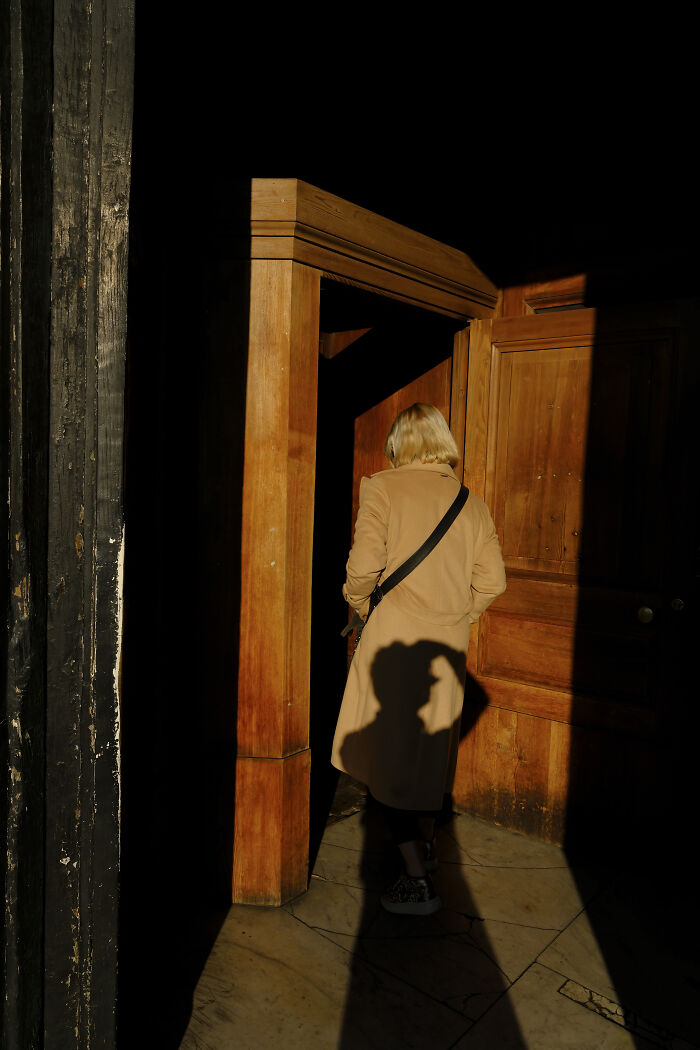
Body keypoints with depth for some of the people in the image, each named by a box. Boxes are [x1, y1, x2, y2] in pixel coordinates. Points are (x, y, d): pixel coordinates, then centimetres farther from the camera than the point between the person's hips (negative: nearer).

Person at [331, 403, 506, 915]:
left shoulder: (382, 489, -7)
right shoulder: (473, 503, 5)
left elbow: (364, 567, -14)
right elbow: (492, 581, 2)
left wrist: (360, 606, 6)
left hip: (395, 637, -5)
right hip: (449, 643, 5)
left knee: (394, 753, 5)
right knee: (430, 744, 21)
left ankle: (418, 881, 9)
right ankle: (426, 843, 38)